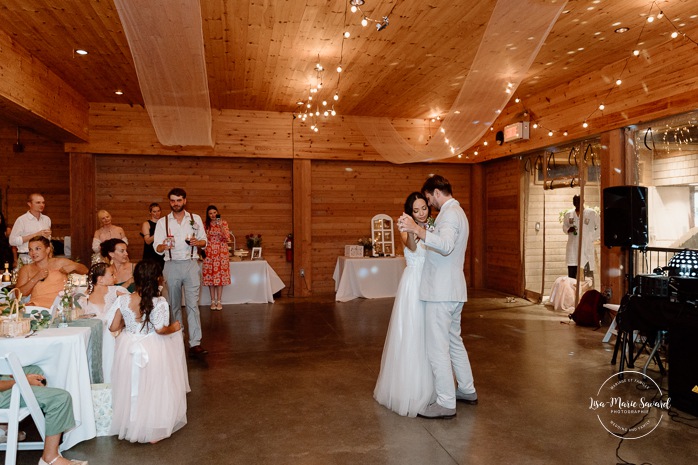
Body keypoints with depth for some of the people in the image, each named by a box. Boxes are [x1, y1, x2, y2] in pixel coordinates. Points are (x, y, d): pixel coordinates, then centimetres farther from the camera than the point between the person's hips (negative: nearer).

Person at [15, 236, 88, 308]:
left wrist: (73, 267, 1)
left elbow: (85, 270, 22)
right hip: (37, 305, 0)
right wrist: (36, 278, -3)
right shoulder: (26, 269, 19)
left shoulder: (60, 263, 15)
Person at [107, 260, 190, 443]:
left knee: (131, 389, 26)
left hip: (128, 349, 4)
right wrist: (174, 327, 1)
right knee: (152, 389, 15)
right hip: (152, 351, -3)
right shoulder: (159, 303, -19)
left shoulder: (122, 300, -9)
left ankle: (129, 425, 43)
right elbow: (160, 330, -19)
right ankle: (153, 430, 24)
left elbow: (113, 327, -4)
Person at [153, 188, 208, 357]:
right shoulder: (162, 222, 5)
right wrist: (164, 246, -22)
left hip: (191, 264, -1)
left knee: (193, 304, -8)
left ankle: (195, 343, -10)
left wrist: (197, 242, -13)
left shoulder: (195, 219, 7)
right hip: (172, 265, 1)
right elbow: (157, 249, 1)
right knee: (175, 305, 10)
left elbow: (204, 241, 10)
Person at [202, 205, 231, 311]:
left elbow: (227, 238, -7)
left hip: (221, 253, -1)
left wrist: (221, 226, -18)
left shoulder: (223, 223, 1)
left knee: (220, 276, 0)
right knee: (210, 276, 2)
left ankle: (219, 301, 9)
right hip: (209, 253, 1)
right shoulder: (206, 225, 5)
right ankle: (213, 301, 12)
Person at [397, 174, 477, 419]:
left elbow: (446, 245, -33)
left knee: (438, 347, -3)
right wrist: (415, 231, 21)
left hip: (441, 292, -11)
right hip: (454, 290, 11)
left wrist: (416, 229, -36)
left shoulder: (449, 214, -15)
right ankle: (467, 390, 34)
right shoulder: (457, 212, 19)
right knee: (454, 341, 21)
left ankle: (446, 404, 5)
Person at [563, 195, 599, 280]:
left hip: (587, 248, -3)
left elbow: (599, 227, 5)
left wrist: (592, 238, -2)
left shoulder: (591, 213, 1)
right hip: (572, 248, 3)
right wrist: (568, 230, -3)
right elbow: (564, 226, 19)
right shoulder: (568, 214, 10)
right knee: (571, 274, 0)